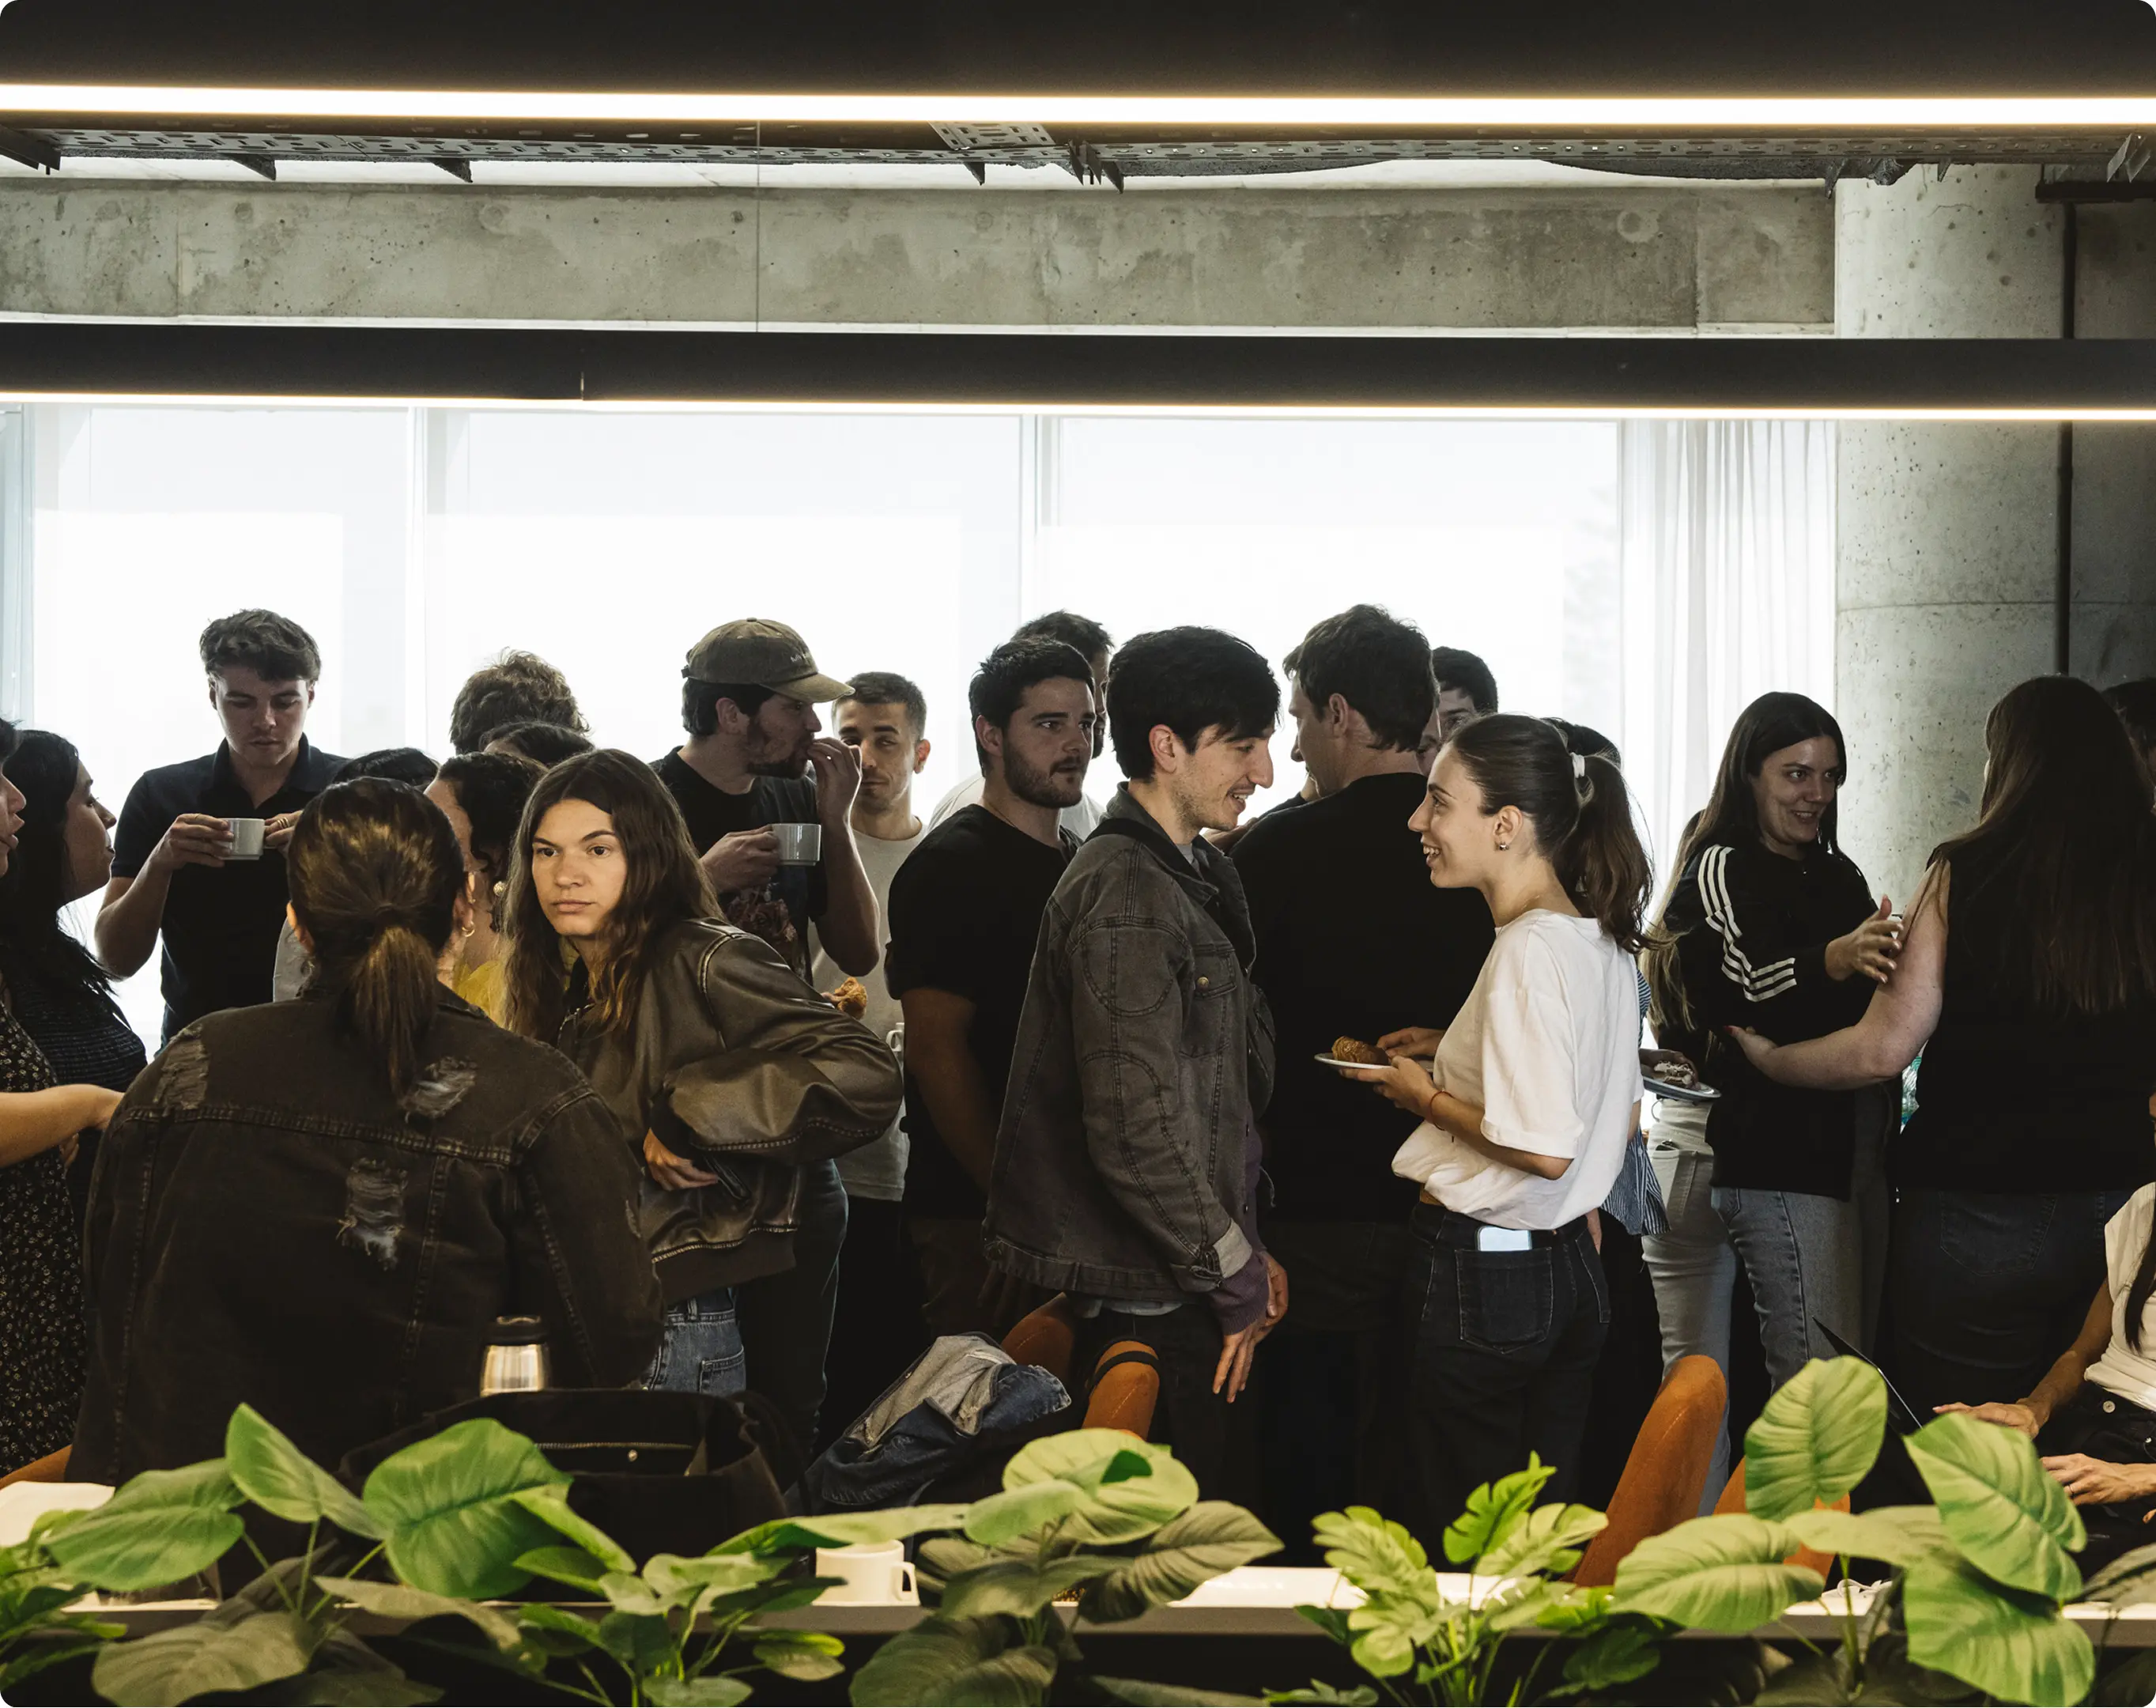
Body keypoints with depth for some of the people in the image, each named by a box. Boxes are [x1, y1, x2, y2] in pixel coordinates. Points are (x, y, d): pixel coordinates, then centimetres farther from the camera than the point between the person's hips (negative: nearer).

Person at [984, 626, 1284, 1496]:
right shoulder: (1127, 900, -18)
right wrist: (1238, 1277, -13)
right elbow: (1136, 1134, -22)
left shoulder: (1197, 873, 15)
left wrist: (1244, 1252, 12)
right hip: (1144, 1300, -9)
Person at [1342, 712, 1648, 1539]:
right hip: (1573, 1267, 9)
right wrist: (1454, 1058, 16)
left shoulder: (1529, 950, -18)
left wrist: (1429, 1099, -7)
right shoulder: (1601, 939, 9)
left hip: (1484, 1271, -9)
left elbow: (1544, 1149, -23)